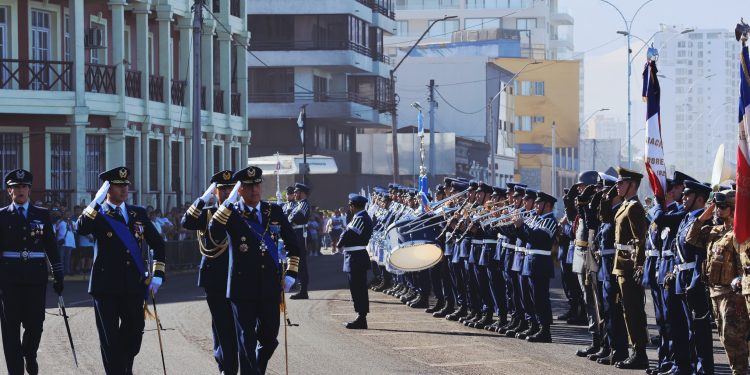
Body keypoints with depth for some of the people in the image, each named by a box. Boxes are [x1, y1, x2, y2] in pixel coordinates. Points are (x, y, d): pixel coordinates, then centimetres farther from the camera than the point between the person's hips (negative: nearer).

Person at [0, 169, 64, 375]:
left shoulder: (42, 215, 9)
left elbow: (51, 247, 9)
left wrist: (58, 275, 6)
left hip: (36, 275, 1)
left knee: (35, 323, 3)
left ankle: (29, 355, 33)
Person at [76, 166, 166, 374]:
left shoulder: (138, 213, 12)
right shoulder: (97, 214, 1)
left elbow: (157, 243, 16)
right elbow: (81, 229, -21)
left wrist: (157, 275, 9)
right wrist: (97, 202, -23)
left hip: (134, 286, 3)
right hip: (106, 287, -3)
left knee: (134, 334, 8)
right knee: (110, 339, -1)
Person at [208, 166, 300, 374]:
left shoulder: (275, 212, 6)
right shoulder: (231, 214, -3)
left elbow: (293, 245, 17)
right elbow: (214, 234, -24)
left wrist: (291, 274, 10)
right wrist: (229, 202, -25)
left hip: (270, 287, 3)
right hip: (243, 288, -3)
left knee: (269, 338, 11)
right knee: (247, 341, -1)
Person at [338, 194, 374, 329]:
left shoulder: (359, 218, -17)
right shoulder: (364, 217, 15)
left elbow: (349, 234, -19)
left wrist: (339, 244, -3)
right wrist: (342, 244, 2)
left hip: (355, 258, -10)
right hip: (359, 258, 10)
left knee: (358, 289, -7)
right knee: (359, 289, 13)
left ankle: (361, 319, -6)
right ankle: (361, 318, 17)